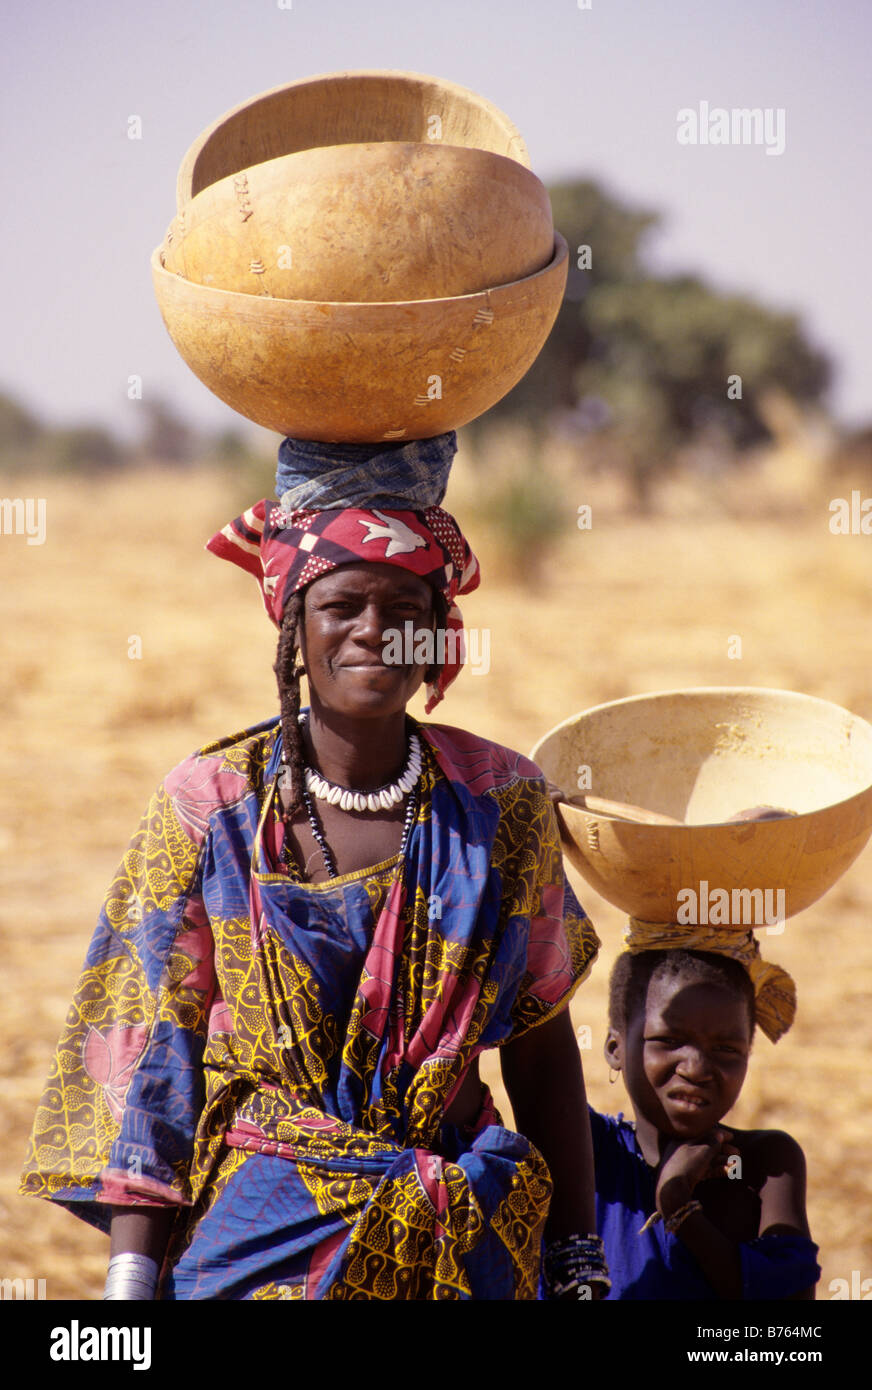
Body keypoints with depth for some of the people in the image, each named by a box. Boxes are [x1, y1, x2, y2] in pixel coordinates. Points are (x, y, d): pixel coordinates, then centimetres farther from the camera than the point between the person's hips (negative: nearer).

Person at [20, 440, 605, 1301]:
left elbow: (542, 1044, 6)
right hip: (261, 1237, -2)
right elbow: (147, 1063, -4)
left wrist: (579, 1261, 6)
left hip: (469, 1244, 2)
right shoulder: (207, 808, -6)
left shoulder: (500, 801, -2)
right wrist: (132, 1278, -10)